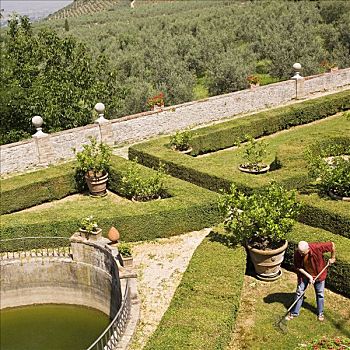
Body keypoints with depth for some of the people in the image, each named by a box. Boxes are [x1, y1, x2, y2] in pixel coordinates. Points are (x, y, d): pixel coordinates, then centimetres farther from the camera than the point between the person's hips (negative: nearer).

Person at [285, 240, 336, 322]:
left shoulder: (317, 247, -36)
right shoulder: (297, 253, -28)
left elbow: (332, 245, -23)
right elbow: (298, 267, -15)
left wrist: (332, 258, -10)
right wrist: (309, 276, -22)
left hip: (319, 274, -1)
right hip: (304, 274, 1)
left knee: (320, 293, 15)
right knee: (299, 292, 7)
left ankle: (320, 313, 36)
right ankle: (294, 313, 22)